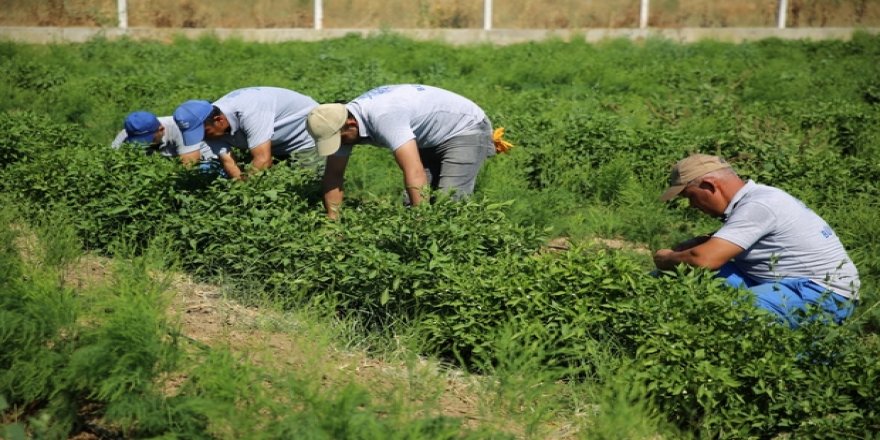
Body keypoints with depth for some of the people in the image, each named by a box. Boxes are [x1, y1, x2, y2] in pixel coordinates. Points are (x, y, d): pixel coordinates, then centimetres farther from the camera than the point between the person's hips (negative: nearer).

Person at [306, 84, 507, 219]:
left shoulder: (383, 117, -38)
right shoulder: (341, 121, -11)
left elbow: (414, 173, -44)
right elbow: (333, 176, -4)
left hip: (465, 129, -9)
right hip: (431, 139, 9)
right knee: (414, 202, 1)